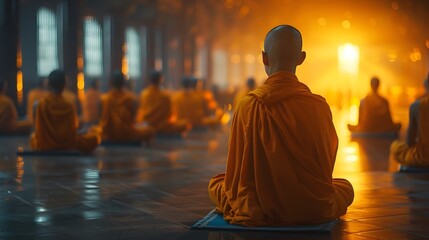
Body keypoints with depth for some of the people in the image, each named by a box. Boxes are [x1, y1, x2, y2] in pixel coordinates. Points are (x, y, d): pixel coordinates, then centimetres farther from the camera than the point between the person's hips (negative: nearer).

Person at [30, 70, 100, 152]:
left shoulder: (41, 105, -10)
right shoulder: (70, 106, -12)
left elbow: (38, 130, -1)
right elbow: (75, 127, 2)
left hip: (43, 146, 0)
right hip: (67, 145, 0)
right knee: (95, 137, 20)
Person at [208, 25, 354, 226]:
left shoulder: (247, 105, -11)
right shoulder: (318, 106, -11)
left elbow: (237, 170, -1)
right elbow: (326, 166, 3)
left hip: (255, 210, 0)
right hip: (312, 210, 1)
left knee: (215, 183, 29)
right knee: (345, 187, 32)